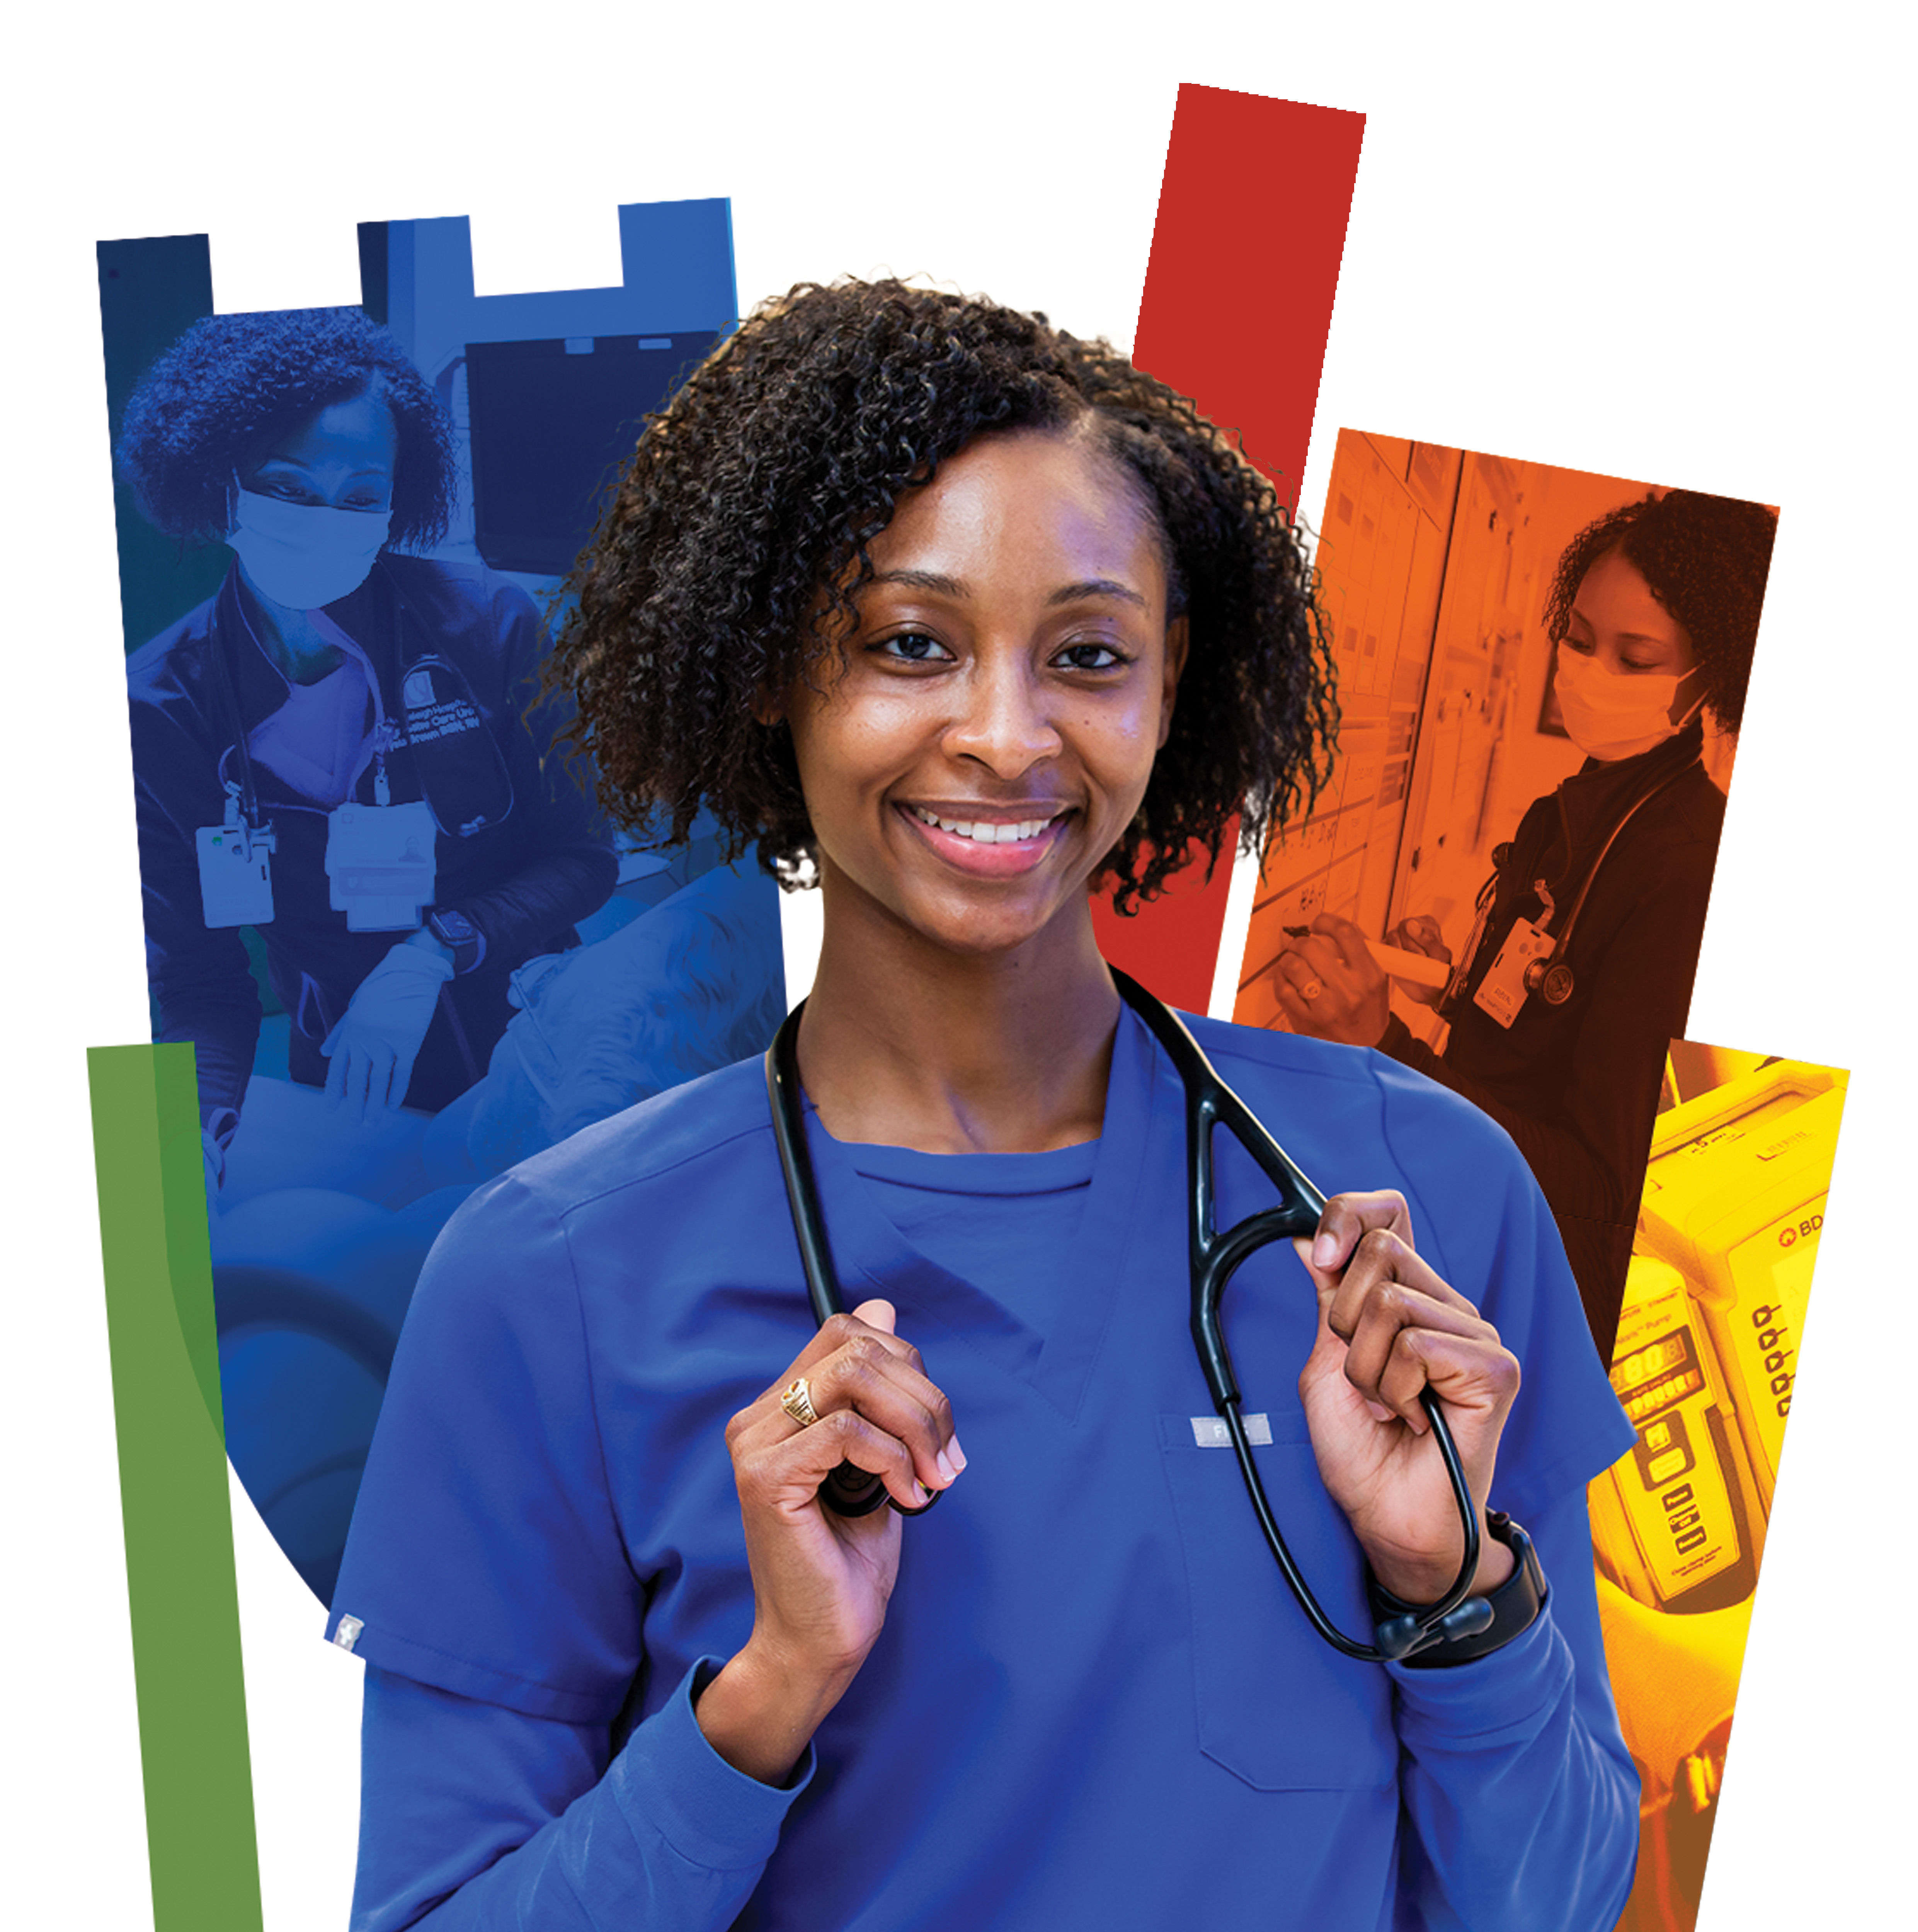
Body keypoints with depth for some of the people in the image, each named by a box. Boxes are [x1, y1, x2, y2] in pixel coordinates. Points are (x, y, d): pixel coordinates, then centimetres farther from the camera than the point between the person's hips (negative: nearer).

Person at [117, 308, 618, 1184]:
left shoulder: (487, 627, -7)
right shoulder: (158, 709, -5)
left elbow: (584, 857, 1)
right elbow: (191, 977, -1)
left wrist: (436, 955, -15)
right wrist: (214, 1129, -20)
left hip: (539, 1074, 0)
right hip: (344, 1107, 1)